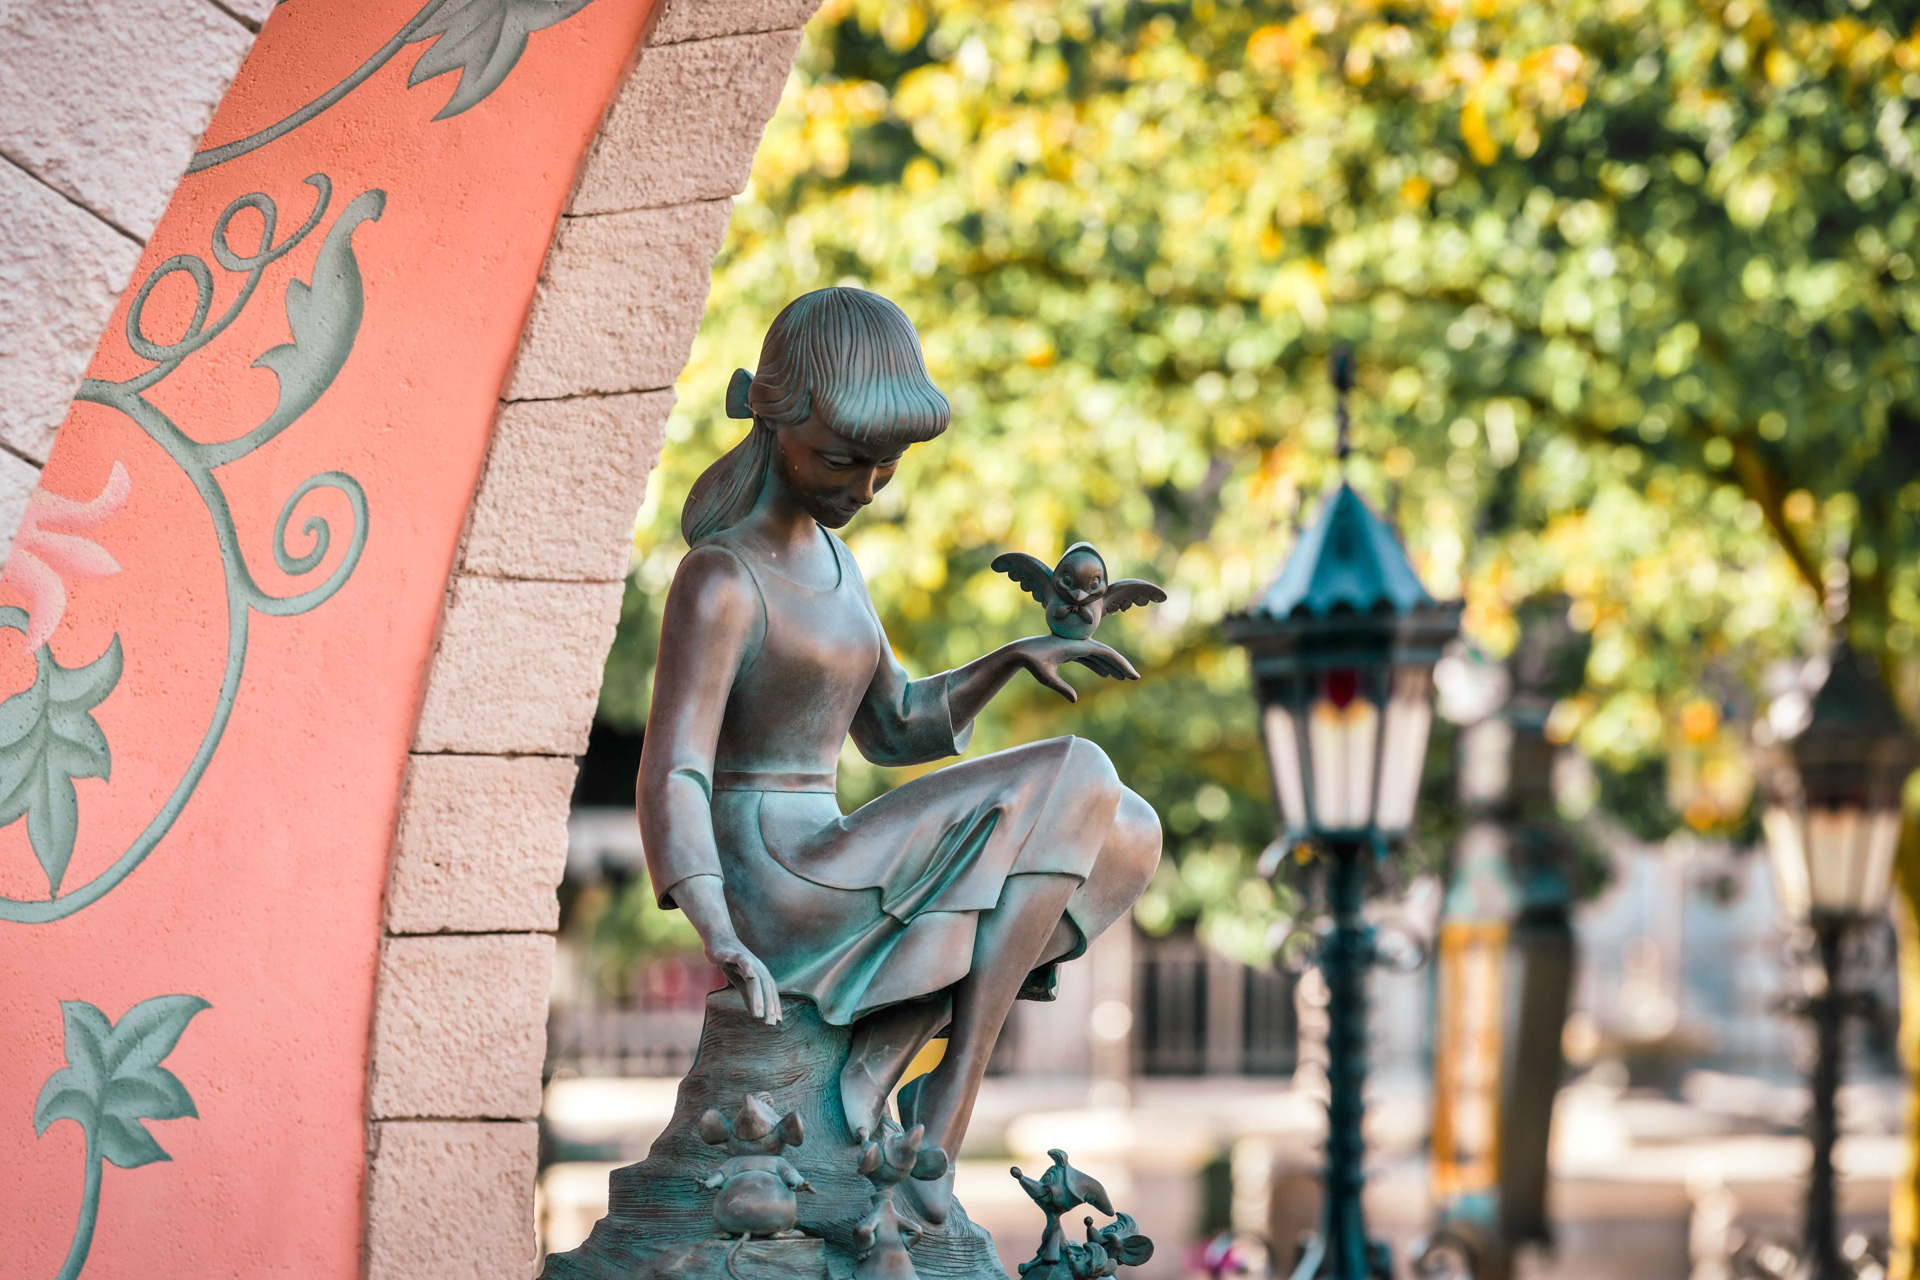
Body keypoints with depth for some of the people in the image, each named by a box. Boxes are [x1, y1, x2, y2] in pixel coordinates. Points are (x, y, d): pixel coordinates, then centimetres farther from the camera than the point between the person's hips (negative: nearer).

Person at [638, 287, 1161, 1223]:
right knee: (1072, 782, -16)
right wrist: (722, 939, -36)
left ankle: (880, 1058, -11)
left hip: (831, 879, 9)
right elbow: (672, 777, -21)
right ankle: (948, 1105, -19)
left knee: (1126, 831, 1)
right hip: (775, 887, -9)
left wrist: (1010, 661, 7)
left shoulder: (827, 558, 16)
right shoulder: (722, 579, -12)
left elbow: (894, 729, 24)